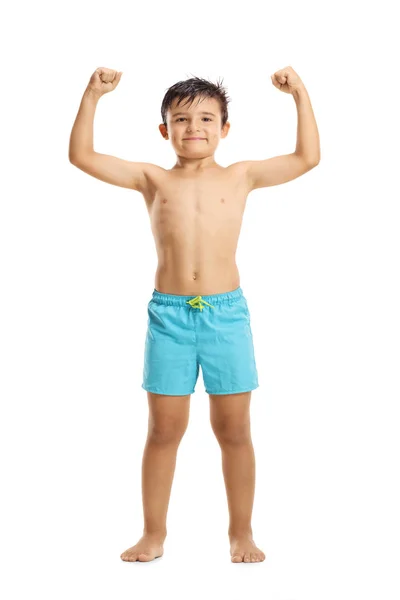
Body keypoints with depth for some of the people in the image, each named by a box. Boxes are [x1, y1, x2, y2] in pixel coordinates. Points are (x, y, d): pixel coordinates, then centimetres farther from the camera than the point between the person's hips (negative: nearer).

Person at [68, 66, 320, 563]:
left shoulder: (240, 177, 6)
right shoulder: (152, 179, 6)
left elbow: (308, 157, 4)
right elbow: (82, 156, 2)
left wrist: (300, 95, 0)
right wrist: (92, 96, -3)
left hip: (227, 313, 0)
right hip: (168, 314, 0)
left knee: (234, 429, 7)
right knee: (164, 429, 8)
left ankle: (241, 533, 22)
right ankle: (154, 534, 22)